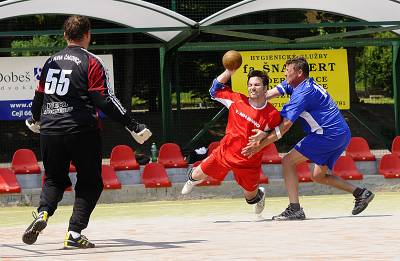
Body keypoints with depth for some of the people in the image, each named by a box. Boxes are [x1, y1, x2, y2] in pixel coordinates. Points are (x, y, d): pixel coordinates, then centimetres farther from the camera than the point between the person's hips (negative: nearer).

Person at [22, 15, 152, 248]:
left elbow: (40, 95, 20)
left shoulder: (51, 62, 12)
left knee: (55, 179, 18)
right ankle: (75, 232, -3)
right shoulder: (92, 63, -4)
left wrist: (35, 120, 40)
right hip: (81, 131, -4)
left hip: (50, 131, 5)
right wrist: (133, 126, -7)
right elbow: (105, 101, -11)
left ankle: (43, 213, -10)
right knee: (90, 183, 9)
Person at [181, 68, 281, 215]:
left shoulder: (272, 115, -17)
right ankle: (192, 178, 50)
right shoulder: (237, 100, -10)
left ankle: (259, 195, 53)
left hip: (248, 163, -2)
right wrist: (229, 71, -10)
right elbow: (215, 89, 1)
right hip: (225, 152, 2)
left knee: (251, 197, 14)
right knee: (198, 175, 11)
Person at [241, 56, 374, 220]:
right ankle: (360, 193, 14)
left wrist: (260, 145, -16)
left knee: (288, 161, -8)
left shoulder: (303, 93, -15)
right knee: (318, 176, 20)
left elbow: (285, 126, -18)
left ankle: (295, 209, -15)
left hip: (328, 135, -10)